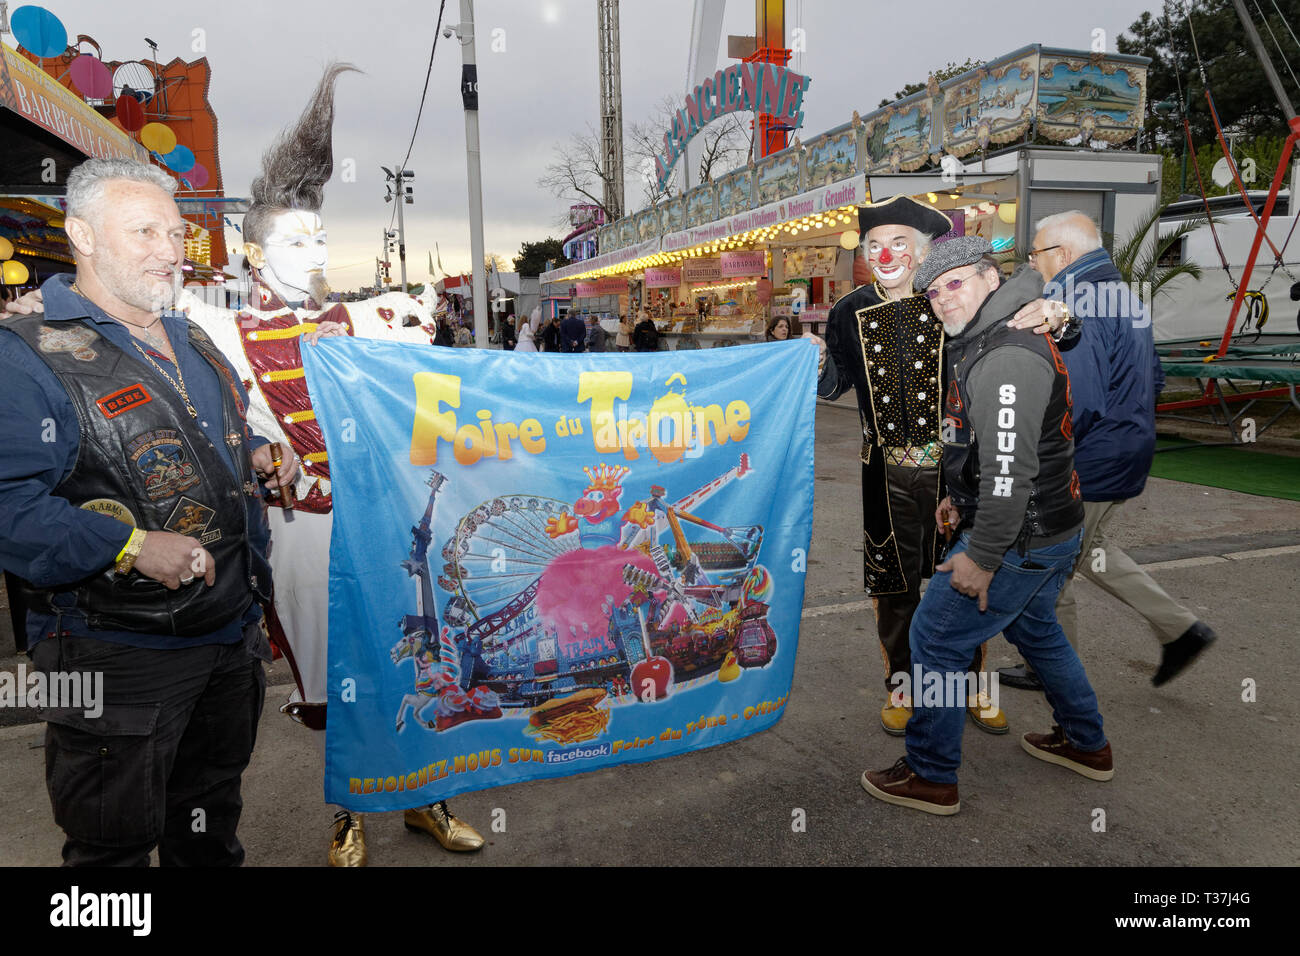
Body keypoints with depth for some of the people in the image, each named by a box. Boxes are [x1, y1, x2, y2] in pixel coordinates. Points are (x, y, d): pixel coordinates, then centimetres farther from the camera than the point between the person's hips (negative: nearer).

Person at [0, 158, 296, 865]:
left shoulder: (193, 344, 11)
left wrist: (259, 456, 6)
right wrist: (133, 546, -30)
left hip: (234, 632, 8)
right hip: (119, 655, -7)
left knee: (213, 813, 26)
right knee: (118, 840, 11)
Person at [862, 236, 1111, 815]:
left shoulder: (1005, 358, -24)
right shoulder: (991, 342, 11)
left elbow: (1011, 468, -28)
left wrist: (982, 558, -24)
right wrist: (963, 499, 22)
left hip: (1019, 539, -11)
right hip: (1053, 529, 11)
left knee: (934, 640, 0)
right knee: (1035, 630, 28)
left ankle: (931, 777, 13)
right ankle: (1086, 746, 45)